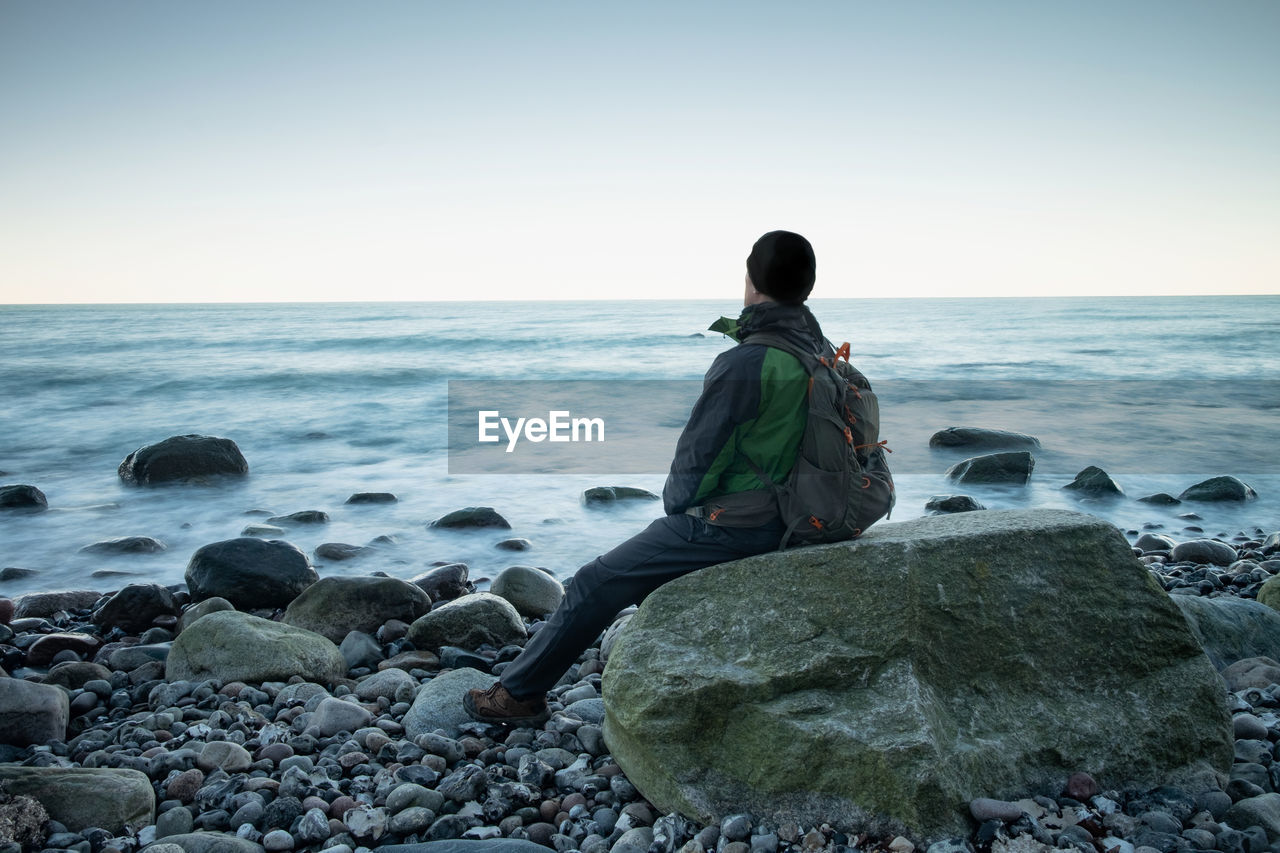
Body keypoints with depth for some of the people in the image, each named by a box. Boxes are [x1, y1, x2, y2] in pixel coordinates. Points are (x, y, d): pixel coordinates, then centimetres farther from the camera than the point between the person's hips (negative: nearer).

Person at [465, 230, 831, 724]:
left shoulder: (744, 364, -25)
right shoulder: (817, 349, 3)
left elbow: (698, 454, -18)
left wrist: (676, 504, 4)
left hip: (726, 528, -9)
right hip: (780, 518, 9)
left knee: (596, 585, 4)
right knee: (652, 569, 30)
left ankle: (519, 693, 17)